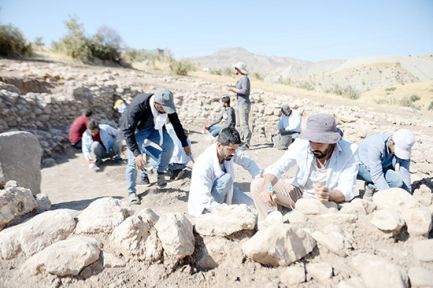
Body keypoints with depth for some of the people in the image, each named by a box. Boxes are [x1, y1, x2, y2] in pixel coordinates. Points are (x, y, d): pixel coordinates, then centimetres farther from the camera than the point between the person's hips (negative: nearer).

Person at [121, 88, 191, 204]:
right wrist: (137, 153, -44)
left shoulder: (167, 105, -25)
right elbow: (127, 131, -37)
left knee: (169, 144, -18)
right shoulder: (137, 106, -40)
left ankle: (160, 173, 4)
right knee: (133, 161, -10)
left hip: (154, 127, 4)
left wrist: (185, 144, -3)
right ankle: (131, 192, 8)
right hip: (135, 129, -4)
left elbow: (176, 124, -9)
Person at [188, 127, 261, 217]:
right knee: (227, 178, -31)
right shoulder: (204, 164, -35)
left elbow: (249, 163, -2)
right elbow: (205, 200, -34)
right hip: (203, 205, -6)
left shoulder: (229, 151, -16)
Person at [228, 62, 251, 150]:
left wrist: (234, 89, -15)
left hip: (244, 104, -10)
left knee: (244, 124, -10)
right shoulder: (240, 79, 17)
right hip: (239, 104, 10)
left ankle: (246, 144, -8)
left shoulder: (245, 78, -12)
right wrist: (233, 89, 7)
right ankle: (242, 141, 19)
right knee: (239, 124, 12)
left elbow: (244, 91, -24)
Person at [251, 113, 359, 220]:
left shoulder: (349, 151, -21)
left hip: (326, 202, -2)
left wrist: (329, 195, -48)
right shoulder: (301, 144, -17)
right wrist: (267, 187, -36)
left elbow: (346, 191, -24)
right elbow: (275, 168, -13)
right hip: (299, 192, 2)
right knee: (258, 185, -16)